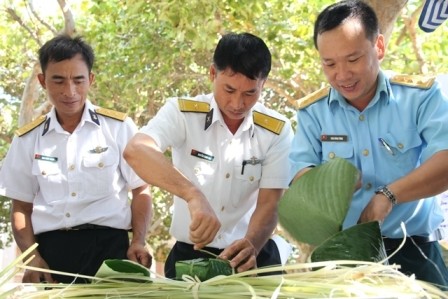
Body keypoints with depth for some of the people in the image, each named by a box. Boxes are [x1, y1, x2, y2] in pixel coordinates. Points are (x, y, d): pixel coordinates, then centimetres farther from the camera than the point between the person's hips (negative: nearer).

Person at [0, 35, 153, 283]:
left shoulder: (119, 127, 4)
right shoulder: (27, 140, 10)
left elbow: (141, 190, 8)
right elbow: (21, 207, 14)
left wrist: (139, 242, -7)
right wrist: (32, 257, -2)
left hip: (107, 246, -1)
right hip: (49, 250, 2)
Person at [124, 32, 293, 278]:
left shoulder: (277, 131, -4)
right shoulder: (182, 112, -9)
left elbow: (269, 204, -7)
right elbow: (136, 152, -26)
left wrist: (251, 246, -28)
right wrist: (193, 195, -40)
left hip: (253, 255, 1)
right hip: (189, 255, -1)